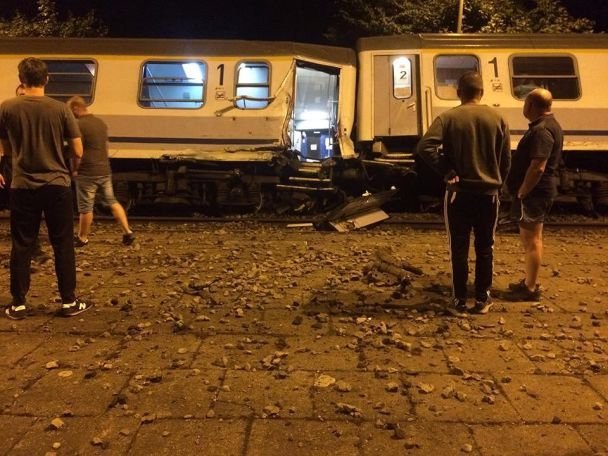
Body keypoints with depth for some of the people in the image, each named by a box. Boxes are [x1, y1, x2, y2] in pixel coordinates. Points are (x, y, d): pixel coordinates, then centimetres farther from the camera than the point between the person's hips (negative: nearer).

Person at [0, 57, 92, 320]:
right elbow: (78, 151, -4)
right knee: (63, 245, 7)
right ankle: (69, 302, 12)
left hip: (23, 187, 1)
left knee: (21, 246, 9)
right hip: (57, 185, -1)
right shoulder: (60, 109, -6)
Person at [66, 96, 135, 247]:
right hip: (105, 170, 8)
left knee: (86, 208, 5)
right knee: (112, 202, 15)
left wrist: (75, 169, -3)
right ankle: (128, 232, 9)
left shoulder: (79, 125, -15)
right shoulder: (101, 122, 11)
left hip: (87, 173, -8)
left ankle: (82, 238, 18)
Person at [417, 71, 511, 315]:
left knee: (459, 248, 6)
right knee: (485, 248, 11)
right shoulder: (497, 118, 3)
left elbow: (425, 148, -21)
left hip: (459, 193, -2)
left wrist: (446, 171, -11)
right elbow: (506, 160, 6)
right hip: (488, 193, 2)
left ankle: (459, 300, 11)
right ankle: (482, 300, 18)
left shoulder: (448, 117, -6)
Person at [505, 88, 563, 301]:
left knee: (531, 239, -4)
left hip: (534, 193, -11)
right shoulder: (547, 125, 15)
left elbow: (537, 167, -28)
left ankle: (530, 289, 4)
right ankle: (529, 281, 29)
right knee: (529, 238, 18)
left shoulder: (542, 130, -20)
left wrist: (521, 193, -20)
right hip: (537, 192, 11)